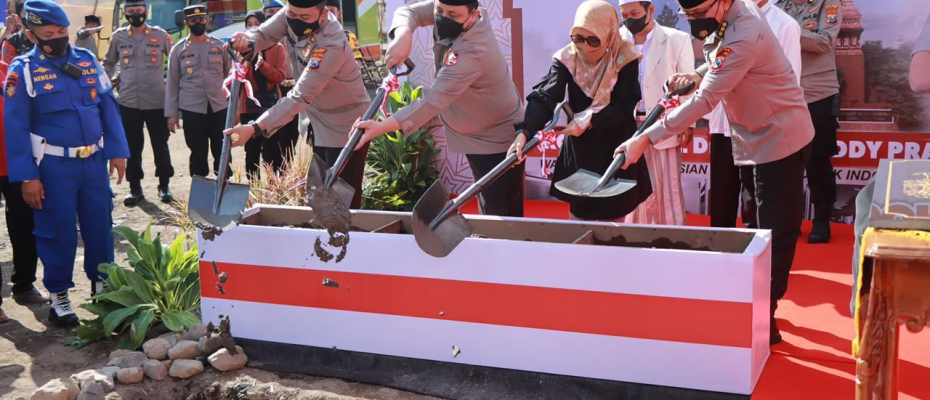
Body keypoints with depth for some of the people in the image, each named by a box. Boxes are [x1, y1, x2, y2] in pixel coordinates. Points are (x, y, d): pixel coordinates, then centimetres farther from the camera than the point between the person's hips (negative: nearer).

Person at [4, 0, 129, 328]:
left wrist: (117, 151, 3)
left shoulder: (87, 60, 5)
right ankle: (59, 297, 20)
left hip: (94, 162, 4)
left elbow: (108, 107, 8)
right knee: (58, 232, 5)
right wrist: (27, 177, -12)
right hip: (53, 167, -4)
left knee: (100, 225, 12)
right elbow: (16, 127, -8)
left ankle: (102, 284, 30)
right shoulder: (23, 70, -7)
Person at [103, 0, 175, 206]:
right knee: (133, 147, 8)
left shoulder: (160, 35, -1)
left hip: (157, 101, -2)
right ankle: (135, 187, 18)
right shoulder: (118, 37, 5)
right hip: (128, 102, 2)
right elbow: (109, 63, 17)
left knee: (160, 145, 6)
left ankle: (164, 185, 19)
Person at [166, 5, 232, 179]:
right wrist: (171, 113, 0)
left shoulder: (220, 46, 7)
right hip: (192, 109, -1)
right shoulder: (178, 50, 4)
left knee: (222, 151, 3)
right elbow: (172, 83, 5)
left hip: (219, 107, 1)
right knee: (198, 152, 5)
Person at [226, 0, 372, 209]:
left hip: (345, 127, -8)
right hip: (315, 122, 8)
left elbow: (301, 97, -38)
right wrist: (246, 40, -33)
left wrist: (254, 128, -45)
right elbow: (263, 34, -6)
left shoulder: (331, 46, -36)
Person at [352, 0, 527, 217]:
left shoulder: (472, 52, -37)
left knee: (501, 213, -5)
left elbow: (434, 100, -42)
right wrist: (403, 35, -35)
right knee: (489, 209, 22)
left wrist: (382, 127, -48)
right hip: (476, 135, 9)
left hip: (496, 139, -9)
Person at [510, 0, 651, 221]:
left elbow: (625, 105, -17)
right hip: (579, 147, 2)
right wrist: (525, 132, -38)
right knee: (578, 214, 12)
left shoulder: (625, 58, -17)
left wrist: (589, 121, -28)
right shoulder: (566, 58, -13)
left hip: (615, 148, -2)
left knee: (613, 216, 10)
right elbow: (544, 97, -23)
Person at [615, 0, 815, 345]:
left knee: (775, 234, -3)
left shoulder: (744, 35, -30)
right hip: (753, 140, 9)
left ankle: (763, 321, 3)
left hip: (780, 139, -9)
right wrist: (698, 74, -6)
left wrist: (645, 139, -33)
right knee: (762, 229, 16)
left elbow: (704, 100, -32)